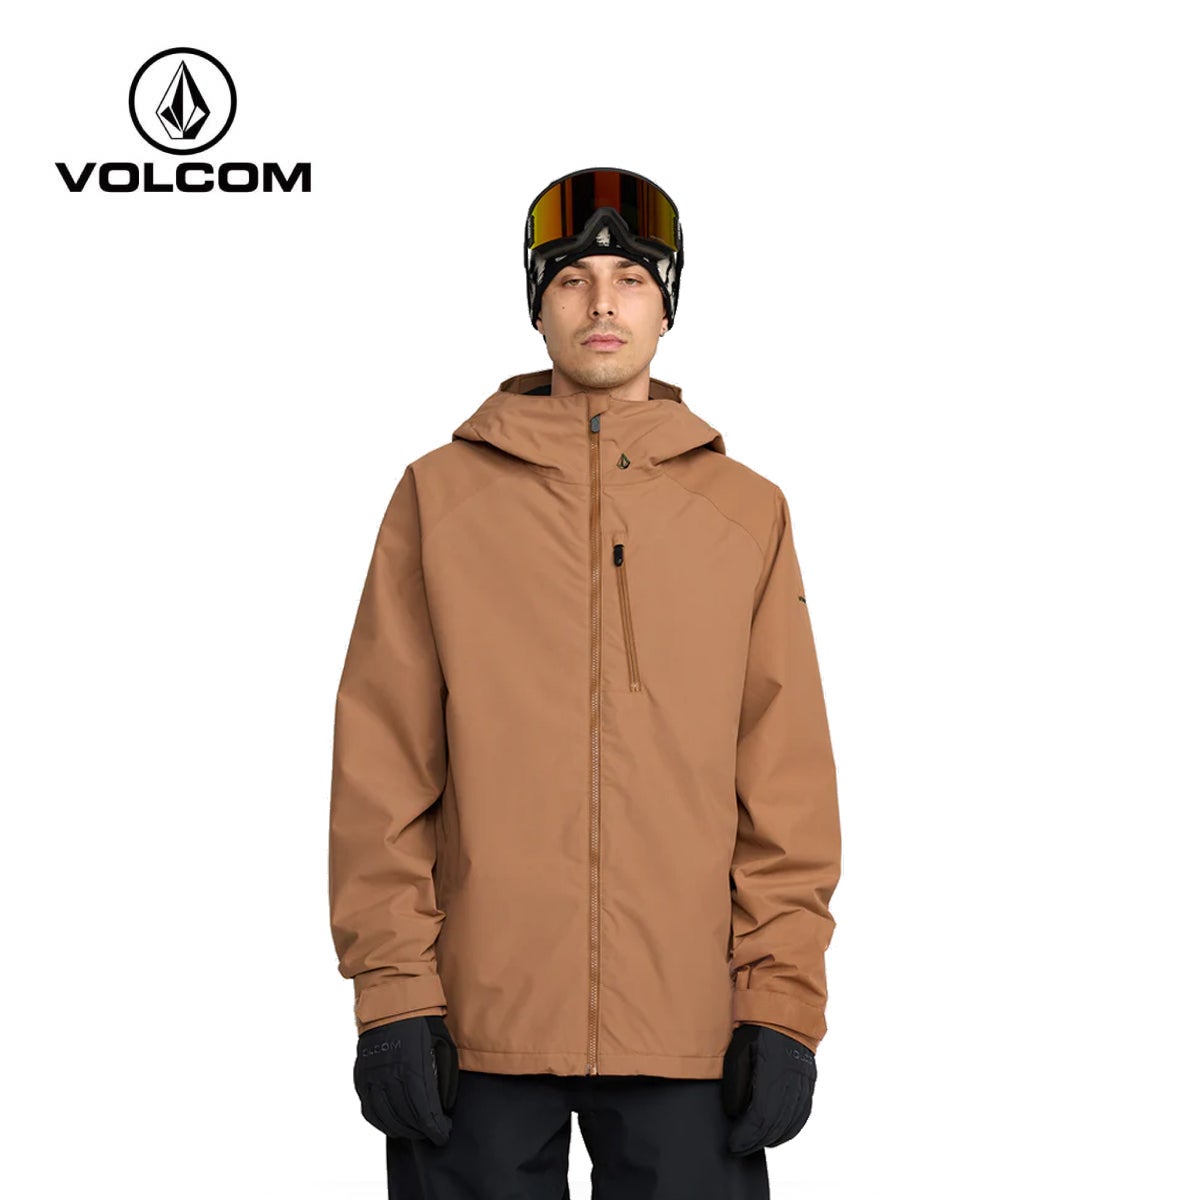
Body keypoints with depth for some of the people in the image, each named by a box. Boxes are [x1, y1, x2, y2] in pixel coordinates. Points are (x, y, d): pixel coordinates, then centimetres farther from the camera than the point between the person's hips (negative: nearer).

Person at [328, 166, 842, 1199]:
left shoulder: (749, 512, 8)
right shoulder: (440, 494, 5)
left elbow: (789, 777, 5)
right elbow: (381, 764, 2)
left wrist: (784, 1002, -2)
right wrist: (392, 991, -4)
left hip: (690, 1028, 1)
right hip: (480, 1021, 0)